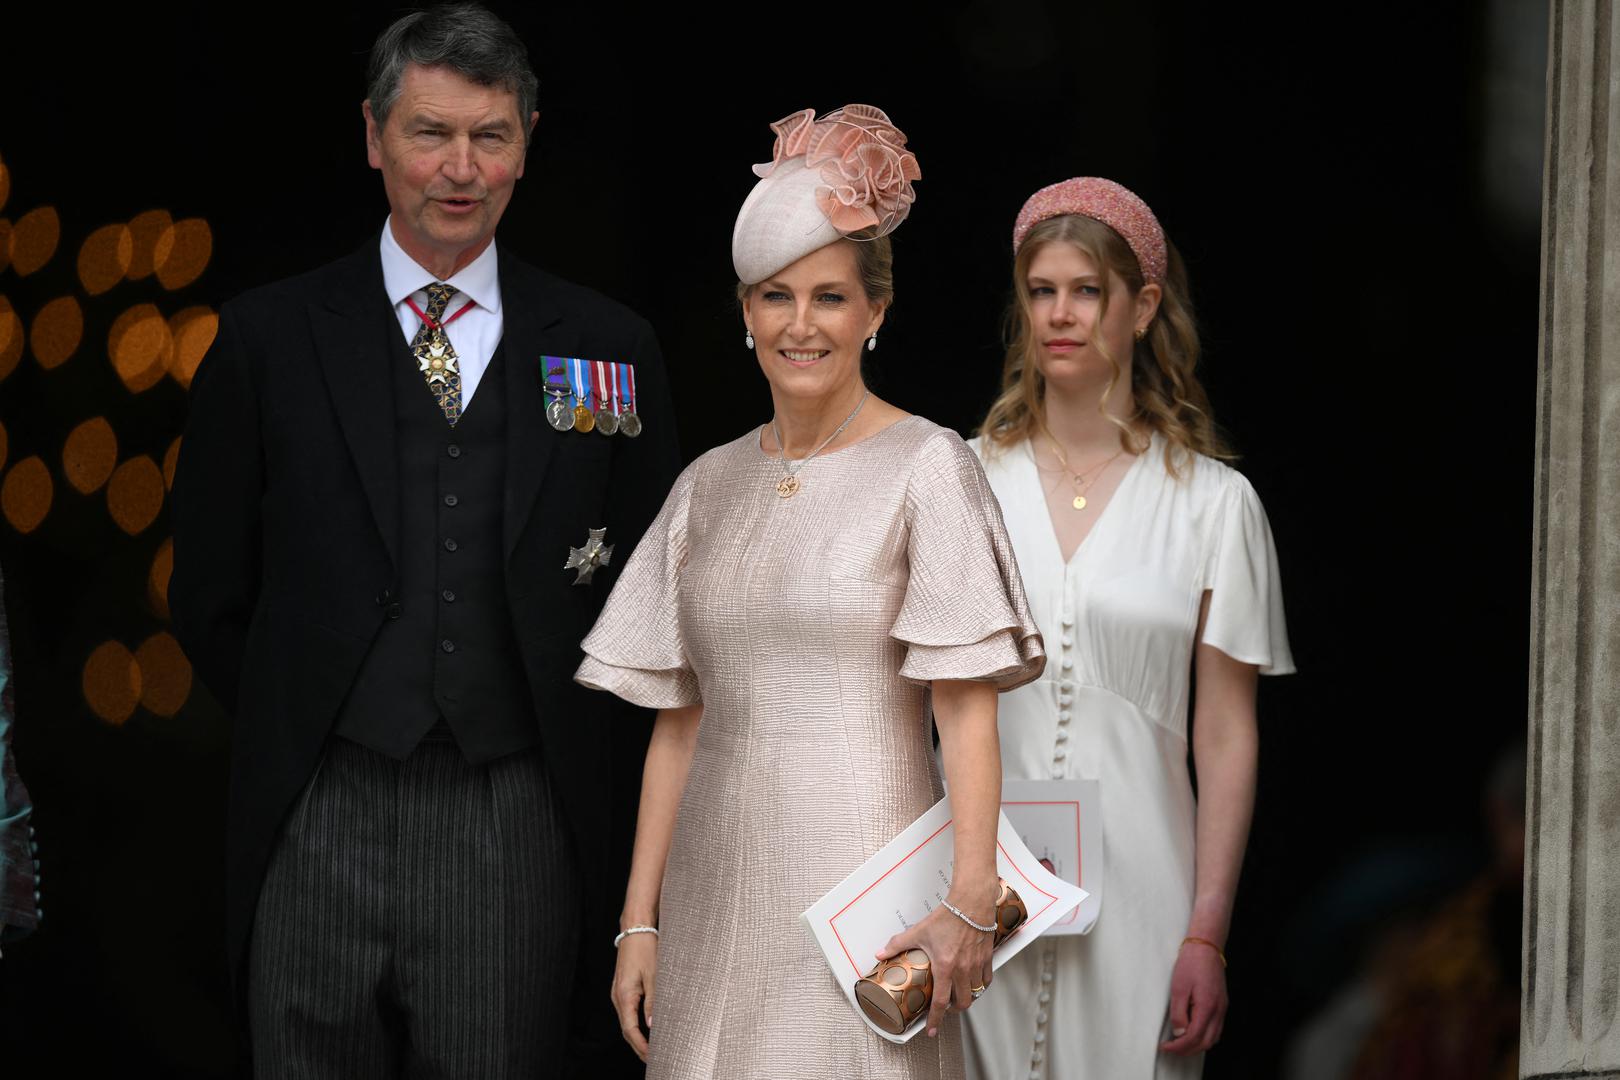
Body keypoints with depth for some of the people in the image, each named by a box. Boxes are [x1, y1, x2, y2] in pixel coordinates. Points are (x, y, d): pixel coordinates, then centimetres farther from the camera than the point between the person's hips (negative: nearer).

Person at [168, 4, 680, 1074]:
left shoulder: (608, 347, 5)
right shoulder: (270, 337, 3)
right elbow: (210, 594, 8)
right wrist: (300, 730, 5)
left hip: (519, 827, 0)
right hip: (320, 825, 0)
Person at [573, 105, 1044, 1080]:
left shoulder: (927, 467, -4)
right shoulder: (711, 484, 11)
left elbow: (967, 708, -9)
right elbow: (678, 721, 11)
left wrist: (970, 901, -19)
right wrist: (640, 920, 7)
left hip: (861, 873, -4)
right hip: (716, 887, 5)